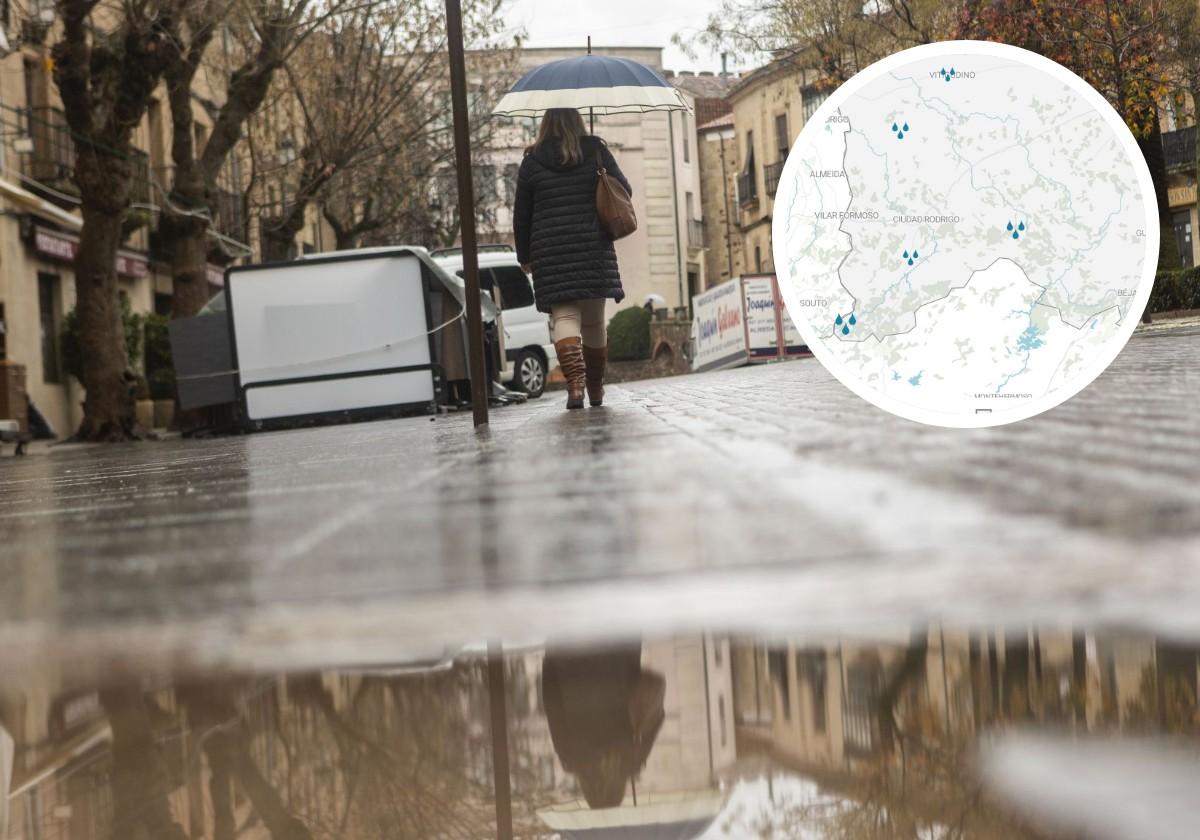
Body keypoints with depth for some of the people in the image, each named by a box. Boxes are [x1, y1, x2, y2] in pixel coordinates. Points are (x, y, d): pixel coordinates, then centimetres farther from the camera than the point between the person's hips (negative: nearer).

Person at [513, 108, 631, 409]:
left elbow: (521, 214, 6)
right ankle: (596, 390, 21)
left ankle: (575, 383, -27)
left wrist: (525, 256, 14)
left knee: (564, 317, -6)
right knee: (594, 319, 11)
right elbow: (624, 190, 7)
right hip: (594, 247, 1)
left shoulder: (533, 161, 5)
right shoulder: (597, 152, 5)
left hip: (551, 253, -1)